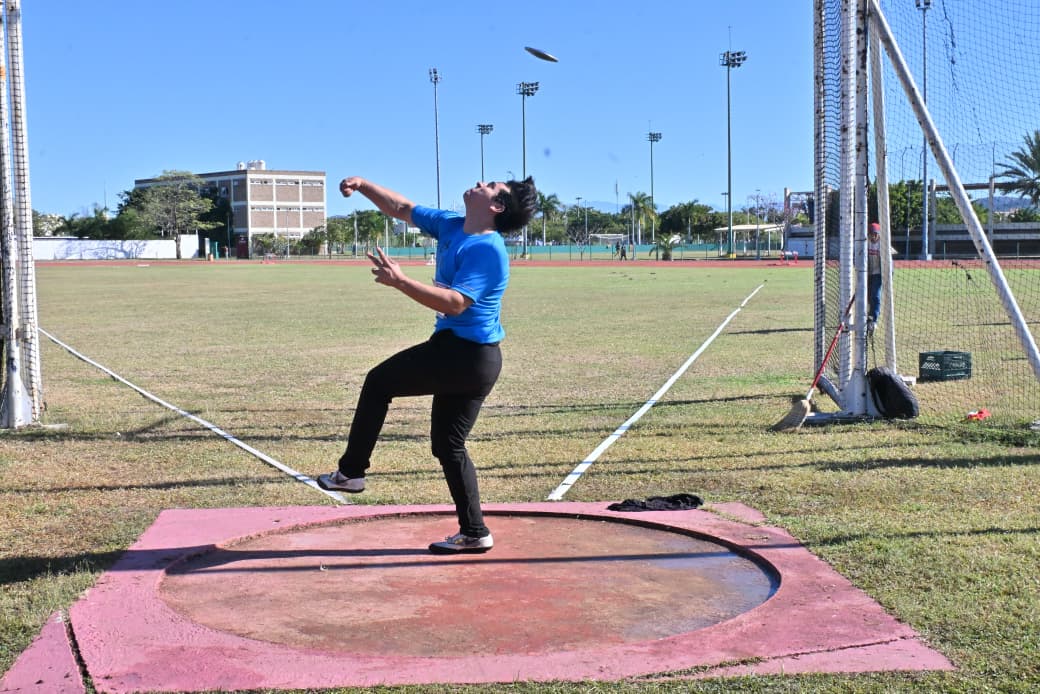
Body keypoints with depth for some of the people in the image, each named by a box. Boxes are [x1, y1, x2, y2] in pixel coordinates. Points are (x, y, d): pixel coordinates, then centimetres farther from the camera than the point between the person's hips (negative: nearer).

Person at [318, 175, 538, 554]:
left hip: (465, 355, -9)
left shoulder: (486, 249, -18)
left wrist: (400, 281, -31)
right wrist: (363, 185, 11)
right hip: (472, 359, 9)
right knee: (448, 445, 13)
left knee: (379, 381, 1)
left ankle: (350, 472, 11)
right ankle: (474, 533, 18)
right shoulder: (450, 226, 10)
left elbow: (455, 303, -28)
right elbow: (403, 208, 20)